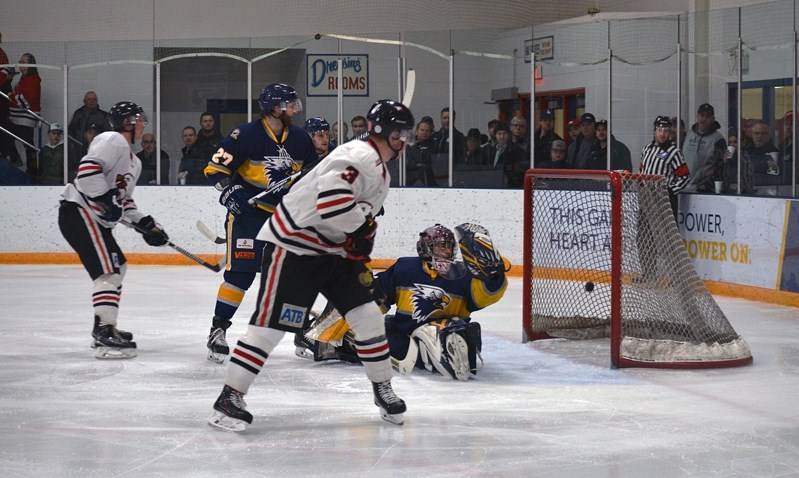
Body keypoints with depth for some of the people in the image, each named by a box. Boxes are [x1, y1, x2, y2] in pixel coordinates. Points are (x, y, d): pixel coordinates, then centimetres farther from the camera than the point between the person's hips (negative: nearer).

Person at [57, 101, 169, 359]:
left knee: (118, 267, 20)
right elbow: (88, 168, -24)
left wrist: (145, 224, 16)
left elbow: (124, 198, 26)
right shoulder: (113, 141, -9)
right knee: (108, 270, -19)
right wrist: (106, 199, -26)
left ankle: (104, 328, 29)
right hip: (78, 212, -11)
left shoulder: (133, 161, 23)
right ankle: (106, 335, -26)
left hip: (96, 219, 11)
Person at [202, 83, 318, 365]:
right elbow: (215, 167, -11)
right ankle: (218, 330, -2)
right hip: (248, 213, -5)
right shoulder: (247, 135, -14)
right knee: (241, 272, -12)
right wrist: (229, 191, -22)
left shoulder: (300, 139, 4)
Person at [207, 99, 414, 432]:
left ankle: (383, 390, 18)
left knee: (367, 313, 5)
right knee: (271, 323, -11)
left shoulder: (379, 173, 15)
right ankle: (230, 398, -6)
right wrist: (363, 224, -19)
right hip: (292, 244, -10)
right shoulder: (359, 157, -20)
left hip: (331, 249, 10)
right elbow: (331, 199, -34)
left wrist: (361, 258, 11)